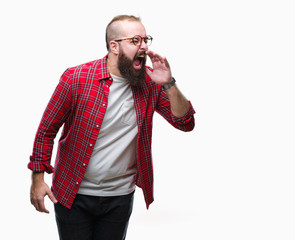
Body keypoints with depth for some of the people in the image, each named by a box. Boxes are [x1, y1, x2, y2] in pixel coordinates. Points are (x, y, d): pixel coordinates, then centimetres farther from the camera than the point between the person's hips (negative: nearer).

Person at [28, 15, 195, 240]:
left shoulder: (149, 83, -4)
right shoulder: (75, 78, -13)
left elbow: (186, 124, -6)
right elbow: (47, 130, -5)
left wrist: (168, 84, -20)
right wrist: (38, 178, -5)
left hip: (120, 196, 3)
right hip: (72, 195, -2)